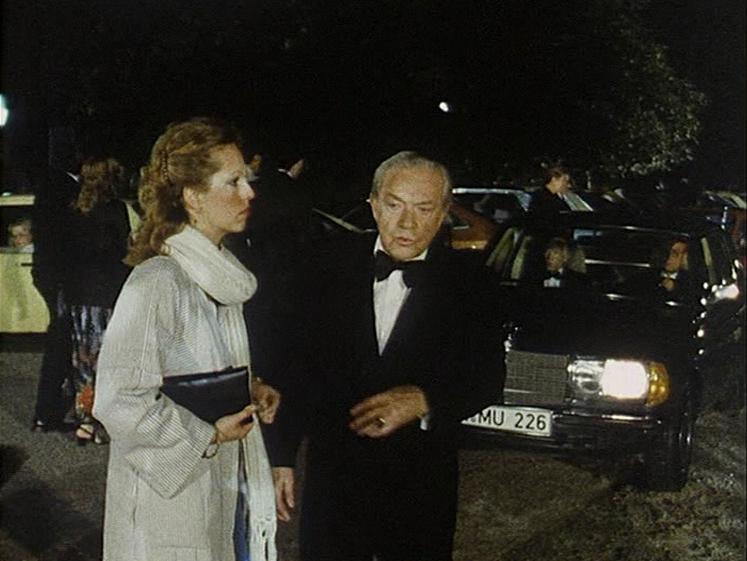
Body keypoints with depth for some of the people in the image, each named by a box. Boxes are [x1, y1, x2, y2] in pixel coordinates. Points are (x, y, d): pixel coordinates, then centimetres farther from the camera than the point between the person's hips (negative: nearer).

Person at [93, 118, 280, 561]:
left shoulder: (221, 273, 6)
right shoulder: (156, 283, -22)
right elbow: (118, 399, -24)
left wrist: (251, 388, 1)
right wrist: (208, 435, -17)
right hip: (172, 496, -8)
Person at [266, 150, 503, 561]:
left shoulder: (464, 281, -4)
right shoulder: (332, 267, -2)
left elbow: (486, 378, -5)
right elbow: (295, 367, 2)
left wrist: (423, 401, -23)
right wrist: (281, 456, 1)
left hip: (422, 485, 0)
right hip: (331, 476, 1)